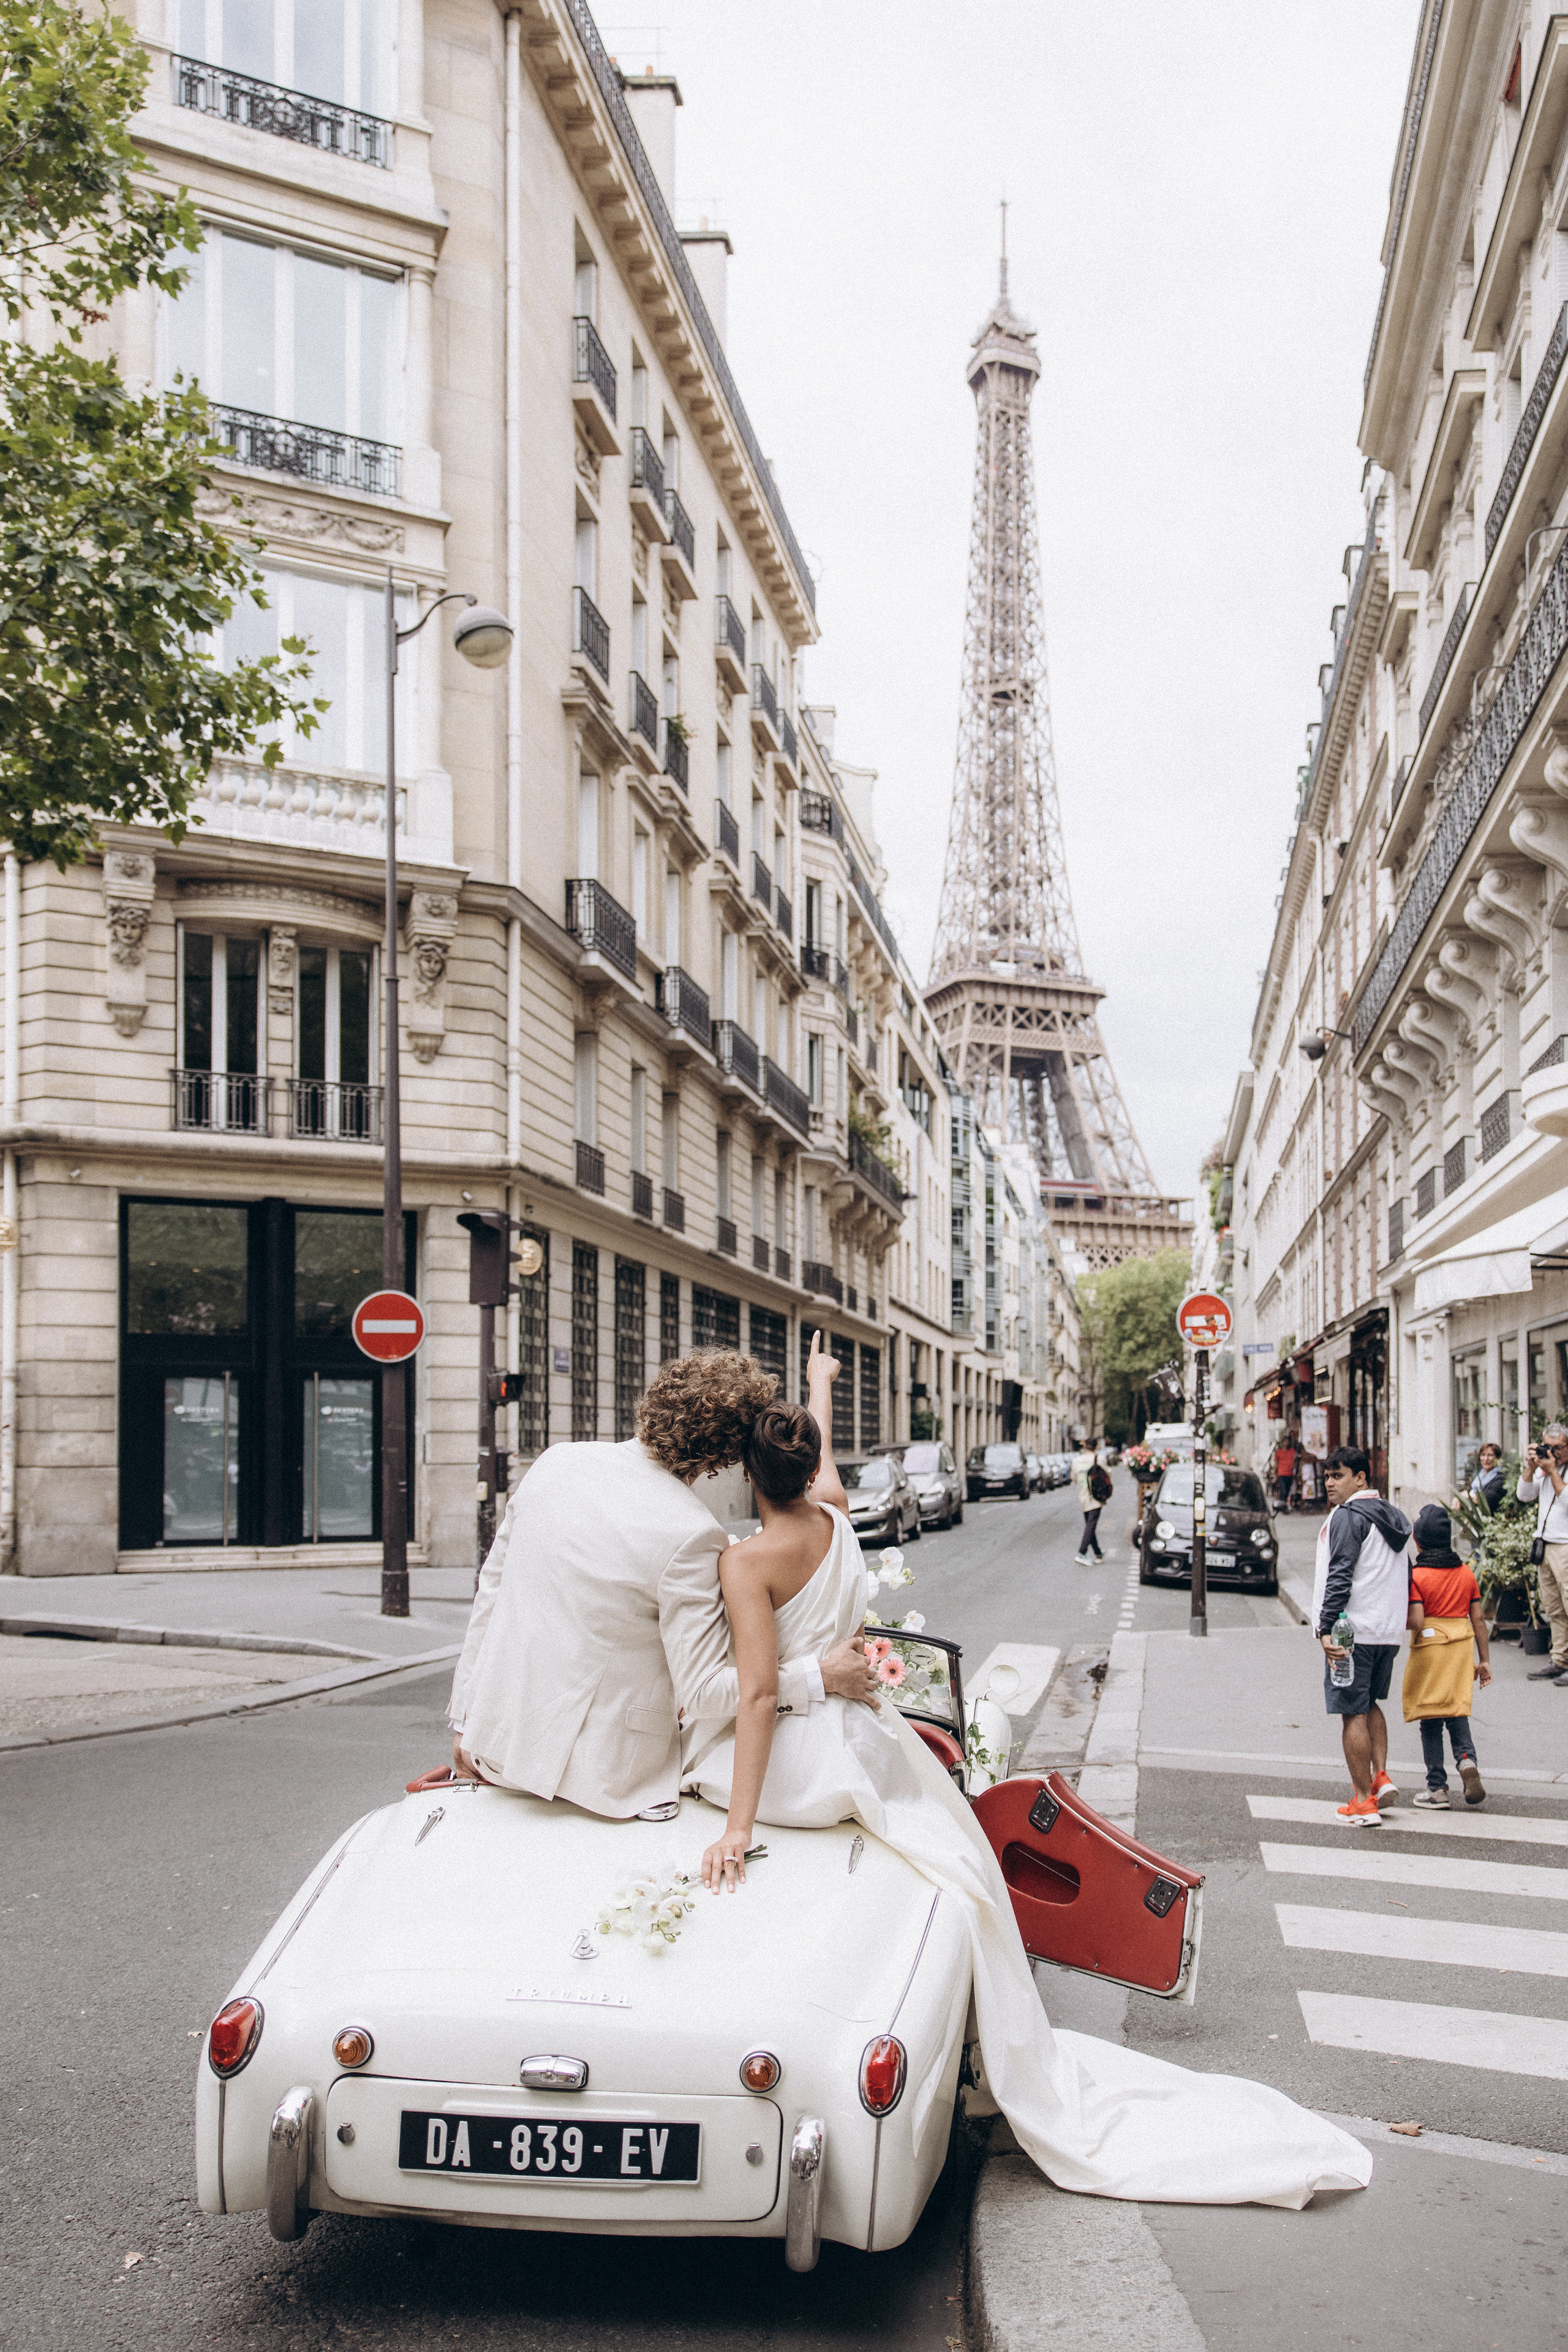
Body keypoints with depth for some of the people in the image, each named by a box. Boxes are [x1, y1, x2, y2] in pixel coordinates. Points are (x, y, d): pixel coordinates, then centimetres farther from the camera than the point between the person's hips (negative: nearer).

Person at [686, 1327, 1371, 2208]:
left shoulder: (748, 1562, -18)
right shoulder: (834, 1516, 0)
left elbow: (759, 1693, -25)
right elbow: (823, 1451, 23)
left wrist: (738, 1826, -27)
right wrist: (820, 1382, 45)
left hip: (786, 1764, -5)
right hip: (855, 1734, 5)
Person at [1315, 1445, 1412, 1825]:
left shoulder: (1348, 1516, -12)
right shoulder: (1391, 1516, 15)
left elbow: (1340, 1577, -21)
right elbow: (1405, 1576, 21)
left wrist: (1326, 1628, -23)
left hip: (1352, 1631, -9)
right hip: (1390, 1631, 9)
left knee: (1353, 1712, -3)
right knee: (1370, 1704, 24)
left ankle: (1364, 1802, -1)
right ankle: (1380, 1776, 13)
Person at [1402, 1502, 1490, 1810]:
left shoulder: (1416, 1576, -11)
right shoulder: (1467, 1573, 3)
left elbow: (1416, 1622, -19)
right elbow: (1478, 1620, 6)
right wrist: (1485, 1660, 12)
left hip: (1430, 1646, -4)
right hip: (1462, 1647, 4)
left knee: (1430, 1721, 6)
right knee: (1457, 1713, 15)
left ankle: (1437, 1789, 9)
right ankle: (1467, 1759, -12)